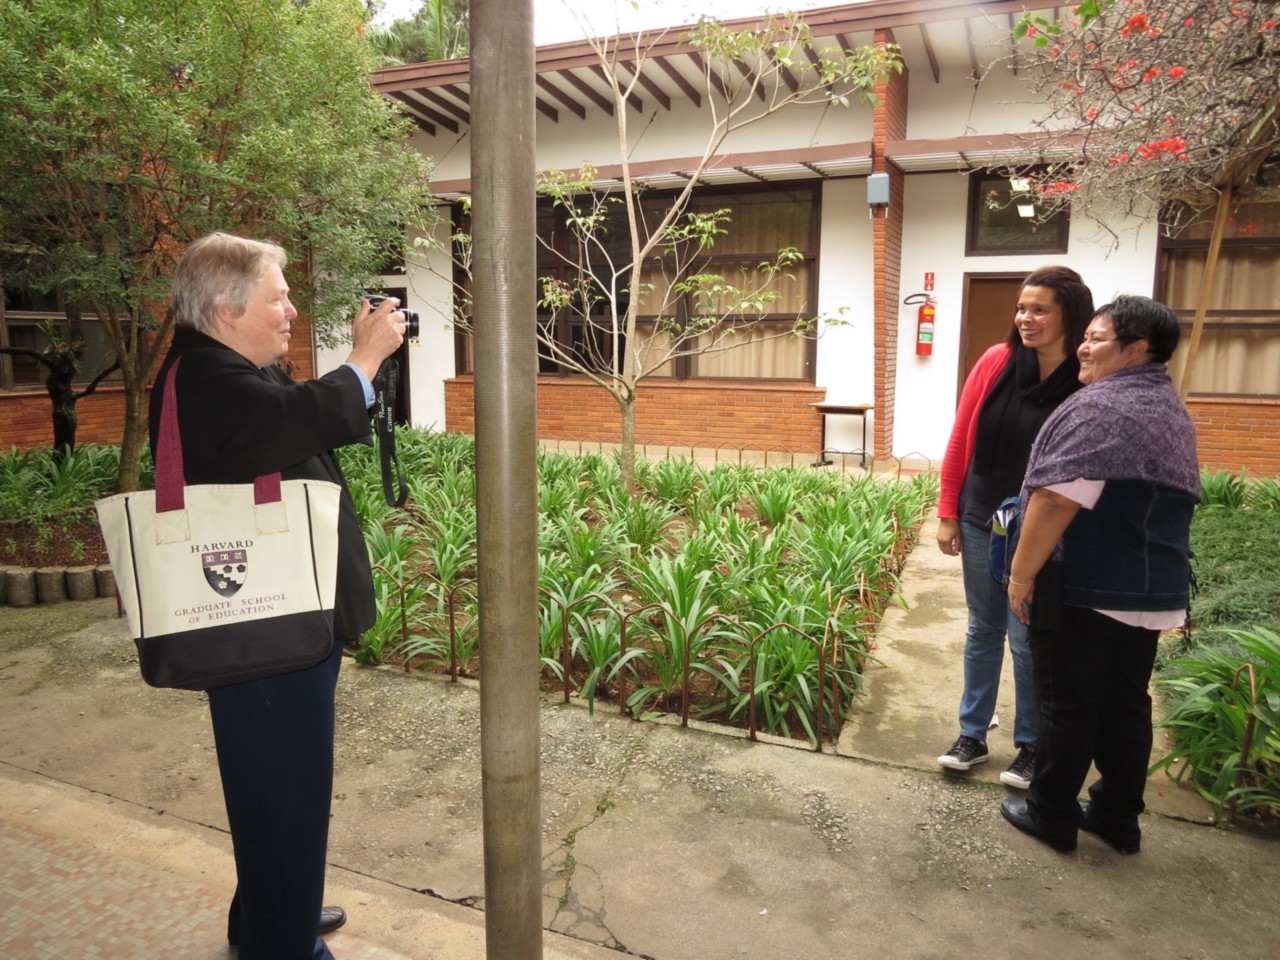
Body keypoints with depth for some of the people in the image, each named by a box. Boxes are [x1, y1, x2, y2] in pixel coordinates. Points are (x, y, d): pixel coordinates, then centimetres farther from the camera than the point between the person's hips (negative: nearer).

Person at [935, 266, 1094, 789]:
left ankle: (1031, 745, 26)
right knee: (983, 630, 14)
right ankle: (972, 735, 28)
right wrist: (947, 514, 2)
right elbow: (960, 441, 1)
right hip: (980, 522, 3)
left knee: (1029, 639, 6)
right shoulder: (997, 362, -5)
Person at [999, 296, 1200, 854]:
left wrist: (1021, 575, -17)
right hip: (1151, 588, 9)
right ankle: (1118, 817, 27)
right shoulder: (1171, 409, 15)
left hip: (1087, 587, -9)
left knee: (1068, 702, 3)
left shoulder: (1101, 407, -18)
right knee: (1125, 704, 16)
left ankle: (1052, 815, 16)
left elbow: (1056, 500, -24)